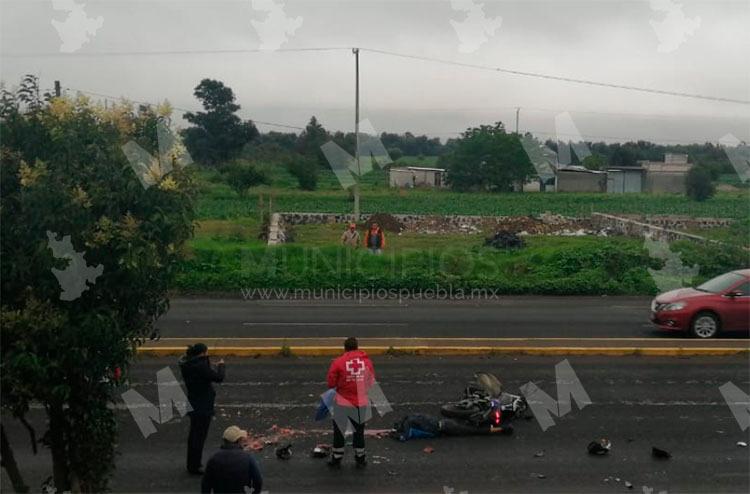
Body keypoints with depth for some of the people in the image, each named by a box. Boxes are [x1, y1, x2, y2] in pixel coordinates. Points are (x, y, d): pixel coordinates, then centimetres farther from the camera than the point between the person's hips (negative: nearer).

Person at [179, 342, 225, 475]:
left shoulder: (187, 365, 2)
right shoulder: (200, 366, -24)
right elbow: (219, 377, -22)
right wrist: (220, 365, -6)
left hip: (193, 404, 9)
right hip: (203, 406, -9)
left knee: (194, 435, 21)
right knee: (199, 436, 1)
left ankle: (192, 464, 33)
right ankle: (195, 466, 9)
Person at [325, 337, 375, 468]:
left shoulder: (338, 362, -11)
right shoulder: (367, 361, -3)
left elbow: (331, 383, -9)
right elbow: (371, 382, 3)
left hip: (343, 403, -2)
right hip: (362, 403, 2)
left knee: (339, 431, 13)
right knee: (359, 431, 18)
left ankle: (336, 459, 21)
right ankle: (360, 459, 28)